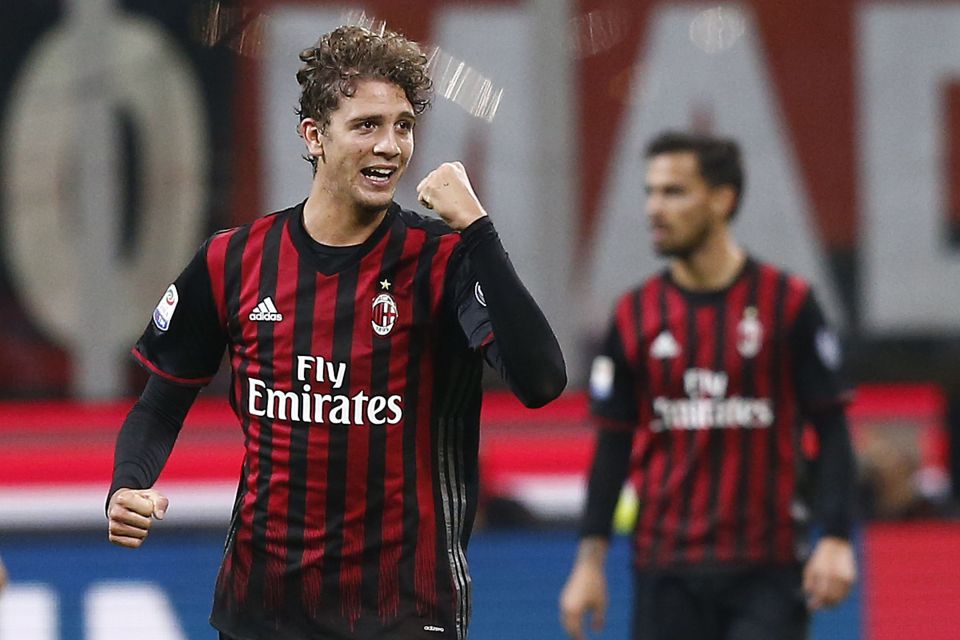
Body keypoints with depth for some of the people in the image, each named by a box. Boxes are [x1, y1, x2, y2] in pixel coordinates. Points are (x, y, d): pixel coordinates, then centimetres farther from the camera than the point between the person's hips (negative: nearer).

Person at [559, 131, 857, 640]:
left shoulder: (787, 303, -2)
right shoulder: (635, 315, 5)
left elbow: (831, 428, 0)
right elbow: (613, 445, 9)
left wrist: (835, 540, -10)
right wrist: (590, 560, 3)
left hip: (767, 573, -2)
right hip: (665, 573, 2)